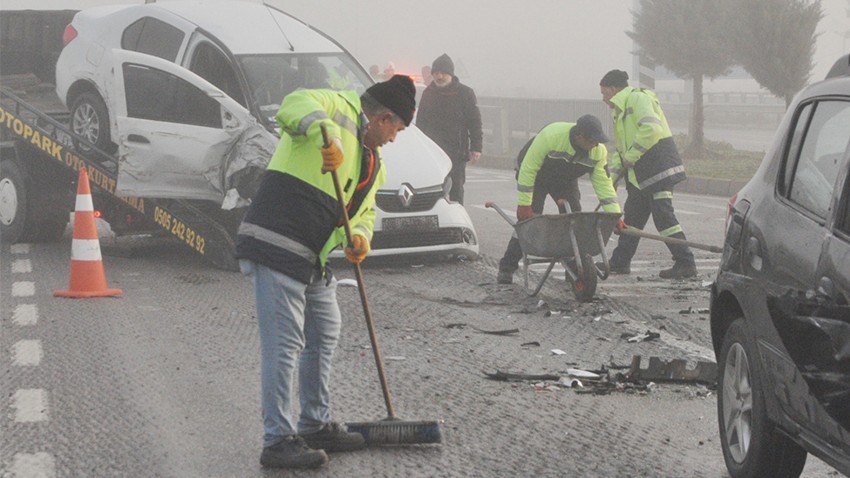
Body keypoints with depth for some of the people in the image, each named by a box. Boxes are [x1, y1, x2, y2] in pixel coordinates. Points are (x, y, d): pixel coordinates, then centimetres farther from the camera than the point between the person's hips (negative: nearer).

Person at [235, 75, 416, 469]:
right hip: (275, 246, -10)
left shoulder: (374, 163, 21)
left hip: (312, 260, 10)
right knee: (284, 345, -10)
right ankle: (278, 441, -6)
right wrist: (327, 134, -45)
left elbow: (364, 210, 22)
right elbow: (295, 105, -26)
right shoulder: (339, 107, -7)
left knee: (323, 337, 20)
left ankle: (316, 426, 34)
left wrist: (359, 237, -2)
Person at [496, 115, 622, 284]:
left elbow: (604, 183, -16)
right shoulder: (551, 136, -38)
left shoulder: (598, 151, -22)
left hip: (565, 180, 5)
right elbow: (528, 169, -32)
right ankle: (506, 269, -8)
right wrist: (524, 204, -30)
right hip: (536, 176, -5)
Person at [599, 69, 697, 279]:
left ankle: (685, 264, -12)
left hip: (657, 165, -10)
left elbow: (652, 129, -25)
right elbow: (622, 148, 27)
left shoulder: (637, 99, -10)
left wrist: (631, 156, -18)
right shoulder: (621, 109, 23)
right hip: (639, 174, 10)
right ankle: (619, 262, 23)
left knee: (663, 215, -12)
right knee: (632, 214, 15)